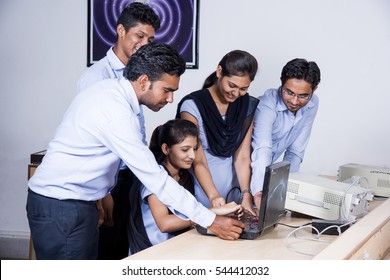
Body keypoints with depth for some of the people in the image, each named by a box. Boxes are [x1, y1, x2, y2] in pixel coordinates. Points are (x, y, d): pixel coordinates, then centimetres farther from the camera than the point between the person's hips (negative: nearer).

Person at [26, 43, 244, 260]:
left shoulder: (113, 90, 3)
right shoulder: (115, 112, -26)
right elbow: (154, 177, -26)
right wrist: (210, 220, -23)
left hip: (75, 202, 9)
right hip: (61, 207, -9)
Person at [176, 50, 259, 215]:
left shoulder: (247, 106, 2)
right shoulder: (192, 106, -12)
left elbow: (242, 157, -3)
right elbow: (198, 161, -16)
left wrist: (246, 195, -16)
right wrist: (213, 196, -30)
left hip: (232, 191, 4)